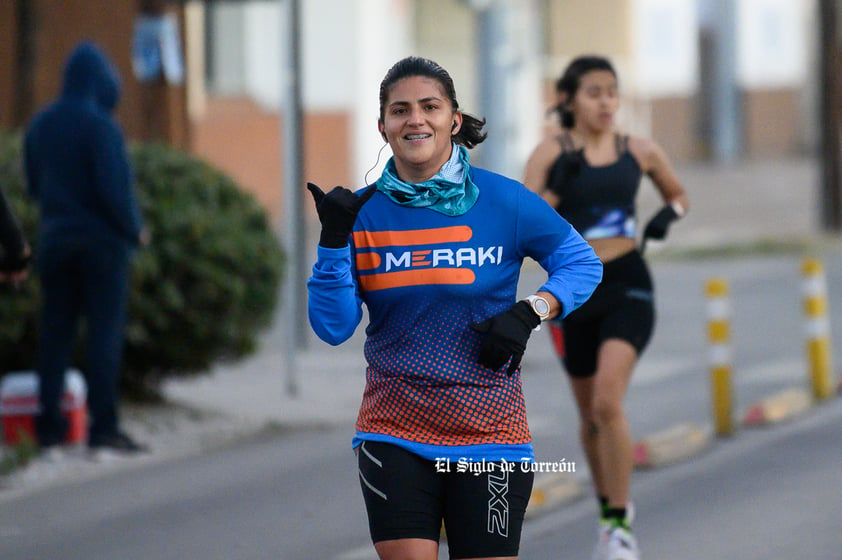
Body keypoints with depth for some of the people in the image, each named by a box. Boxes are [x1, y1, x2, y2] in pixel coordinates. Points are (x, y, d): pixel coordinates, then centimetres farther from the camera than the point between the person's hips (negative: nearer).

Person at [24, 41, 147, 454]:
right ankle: (103, 427, -6)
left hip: (56, 238, 6)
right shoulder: (99, 126, -15)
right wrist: (134, 229, -6)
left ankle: (49, 424, 9)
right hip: (102, 241, -6)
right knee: (105, 330, -3)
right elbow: (113, 188, -18)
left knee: (55, 331, 9)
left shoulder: (41, 125, 7)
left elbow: (33, 185, 13)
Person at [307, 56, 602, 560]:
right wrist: (333, 240, -13)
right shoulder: (363, 212, 2)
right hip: (395, 434, 1)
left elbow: (583, 263, 6)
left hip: (489, 438, -1)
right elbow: (333, 327, -1)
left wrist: (529, 313, -10)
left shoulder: (503, 201, -3)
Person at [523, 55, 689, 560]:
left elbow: (679, 194, 20)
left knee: (608, 401, -19)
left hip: (628, 287, -1)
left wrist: (669, 213, -1)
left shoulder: (641, 153, 2)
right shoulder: (552, 154, -4)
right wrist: (558, 186, -23)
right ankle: (608, 505, 38)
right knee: (591, 413, 14)